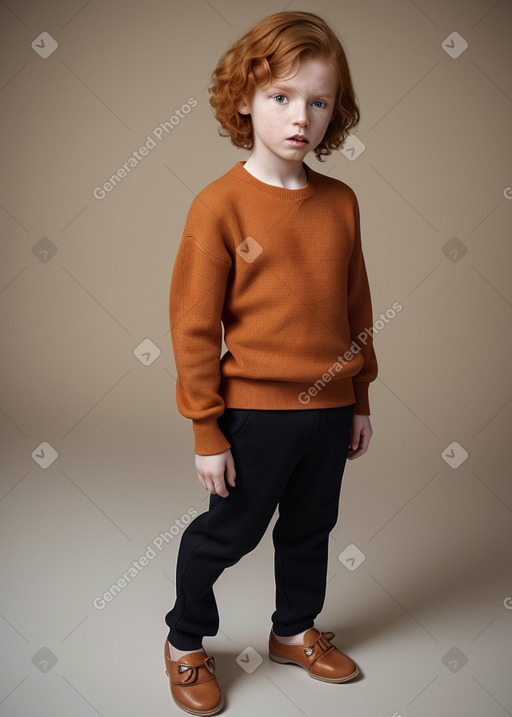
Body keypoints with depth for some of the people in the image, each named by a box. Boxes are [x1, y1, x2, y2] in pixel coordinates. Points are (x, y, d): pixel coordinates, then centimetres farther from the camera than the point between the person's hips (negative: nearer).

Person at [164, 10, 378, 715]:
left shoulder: (341, 202, 0)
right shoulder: (220, 205, -14)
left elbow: (357, 309, 8)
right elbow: (193, 326, -12)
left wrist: (360, 400, 11)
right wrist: (207, 430, -11)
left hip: (331, 410, 5)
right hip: (258, 411, -5)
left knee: (311, 528, 21)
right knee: (229, 531, 11)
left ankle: (295, 631, 46)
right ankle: (185, 641, 37)